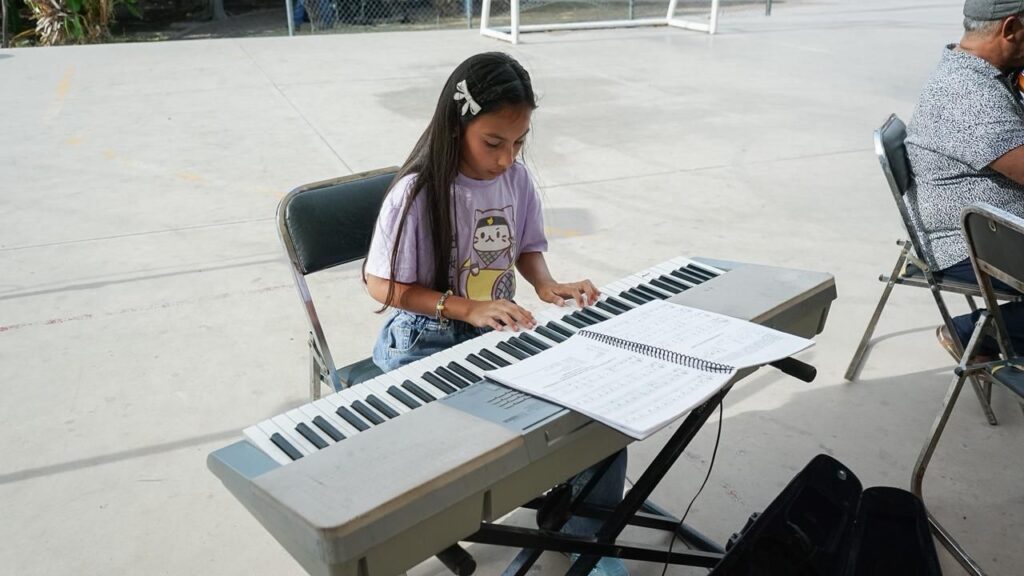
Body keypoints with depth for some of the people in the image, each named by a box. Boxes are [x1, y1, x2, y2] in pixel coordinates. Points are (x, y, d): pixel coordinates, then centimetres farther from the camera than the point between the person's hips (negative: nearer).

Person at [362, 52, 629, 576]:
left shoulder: (515, 178, -2)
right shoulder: (418, 193, -19)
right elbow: (383, 286, -14)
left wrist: (545, 285, -10)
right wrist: (468, 308, -24)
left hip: (502, 328, 6)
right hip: (429, 343, -5)